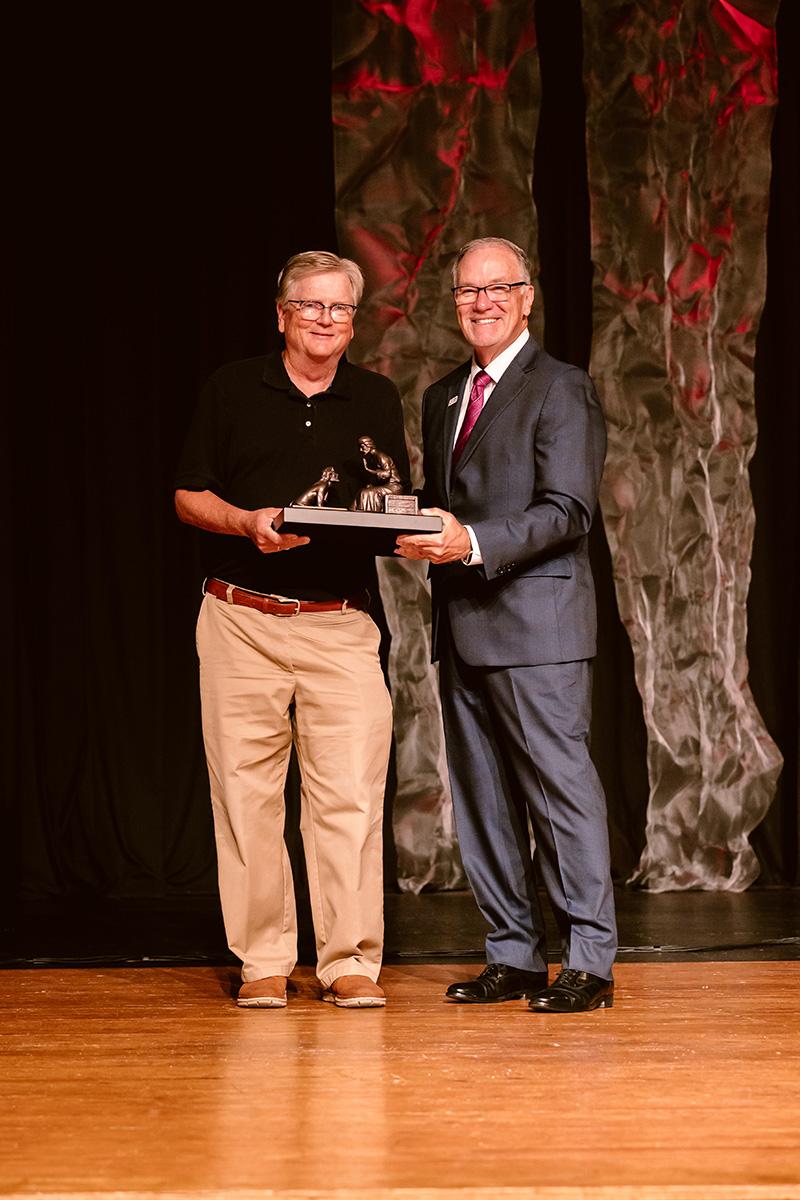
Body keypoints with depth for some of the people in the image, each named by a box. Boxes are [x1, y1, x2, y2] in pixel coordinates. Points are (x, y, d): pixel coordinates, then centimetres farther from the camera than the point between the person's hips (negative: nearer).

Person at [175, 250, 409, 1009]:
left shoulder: (376, 400, 13)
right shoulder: (233, 389, 8)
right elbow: (189, 495, 8)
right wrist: (247, 522, -11)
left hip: (341, 624, 1)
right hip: (241, 620, 0)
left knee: (351, 795, -6)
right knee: (246, 792, 1)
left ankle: (351, 962, 1)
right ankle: (263, 961, 10)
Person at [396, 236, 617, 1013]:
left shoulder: (561, 390, -5)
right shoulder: (442, 397, 19)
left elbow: (567, 511, -14)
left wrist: (474, 542, -24)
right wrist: (418, 534, 1)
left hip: (535, 622, -8)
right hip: (461, 626, 8)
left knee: (561, 787, -6)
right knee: (481, 797, 10)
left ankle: (589, 963, 0)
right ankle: (513, 956, 18)